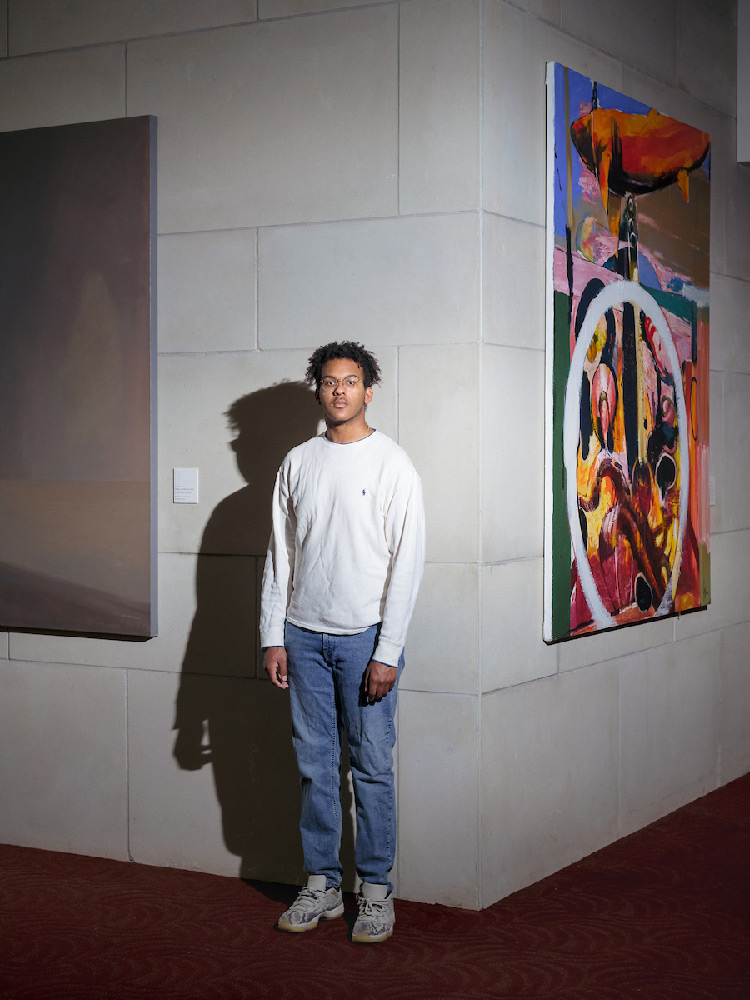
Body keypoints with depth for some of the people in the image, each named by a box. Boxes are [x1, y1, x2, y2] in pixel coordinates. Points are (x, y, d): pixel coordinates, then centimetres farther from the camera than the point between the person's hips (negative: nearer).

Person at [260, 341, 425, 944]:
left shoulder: (393, 464, -4)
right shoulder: (298, 463, 9)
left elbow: (407, 562, -8)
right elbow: (279, 555, 11)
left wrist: (388, 652, -13)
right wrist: (274, 636, 4)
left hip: (365, 638, -4)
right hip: (305, 635, 4)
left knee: (372, 768, 1)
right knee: (315, 764, 8)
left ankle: (376, 890, 11)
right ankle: (322, 885, 19)